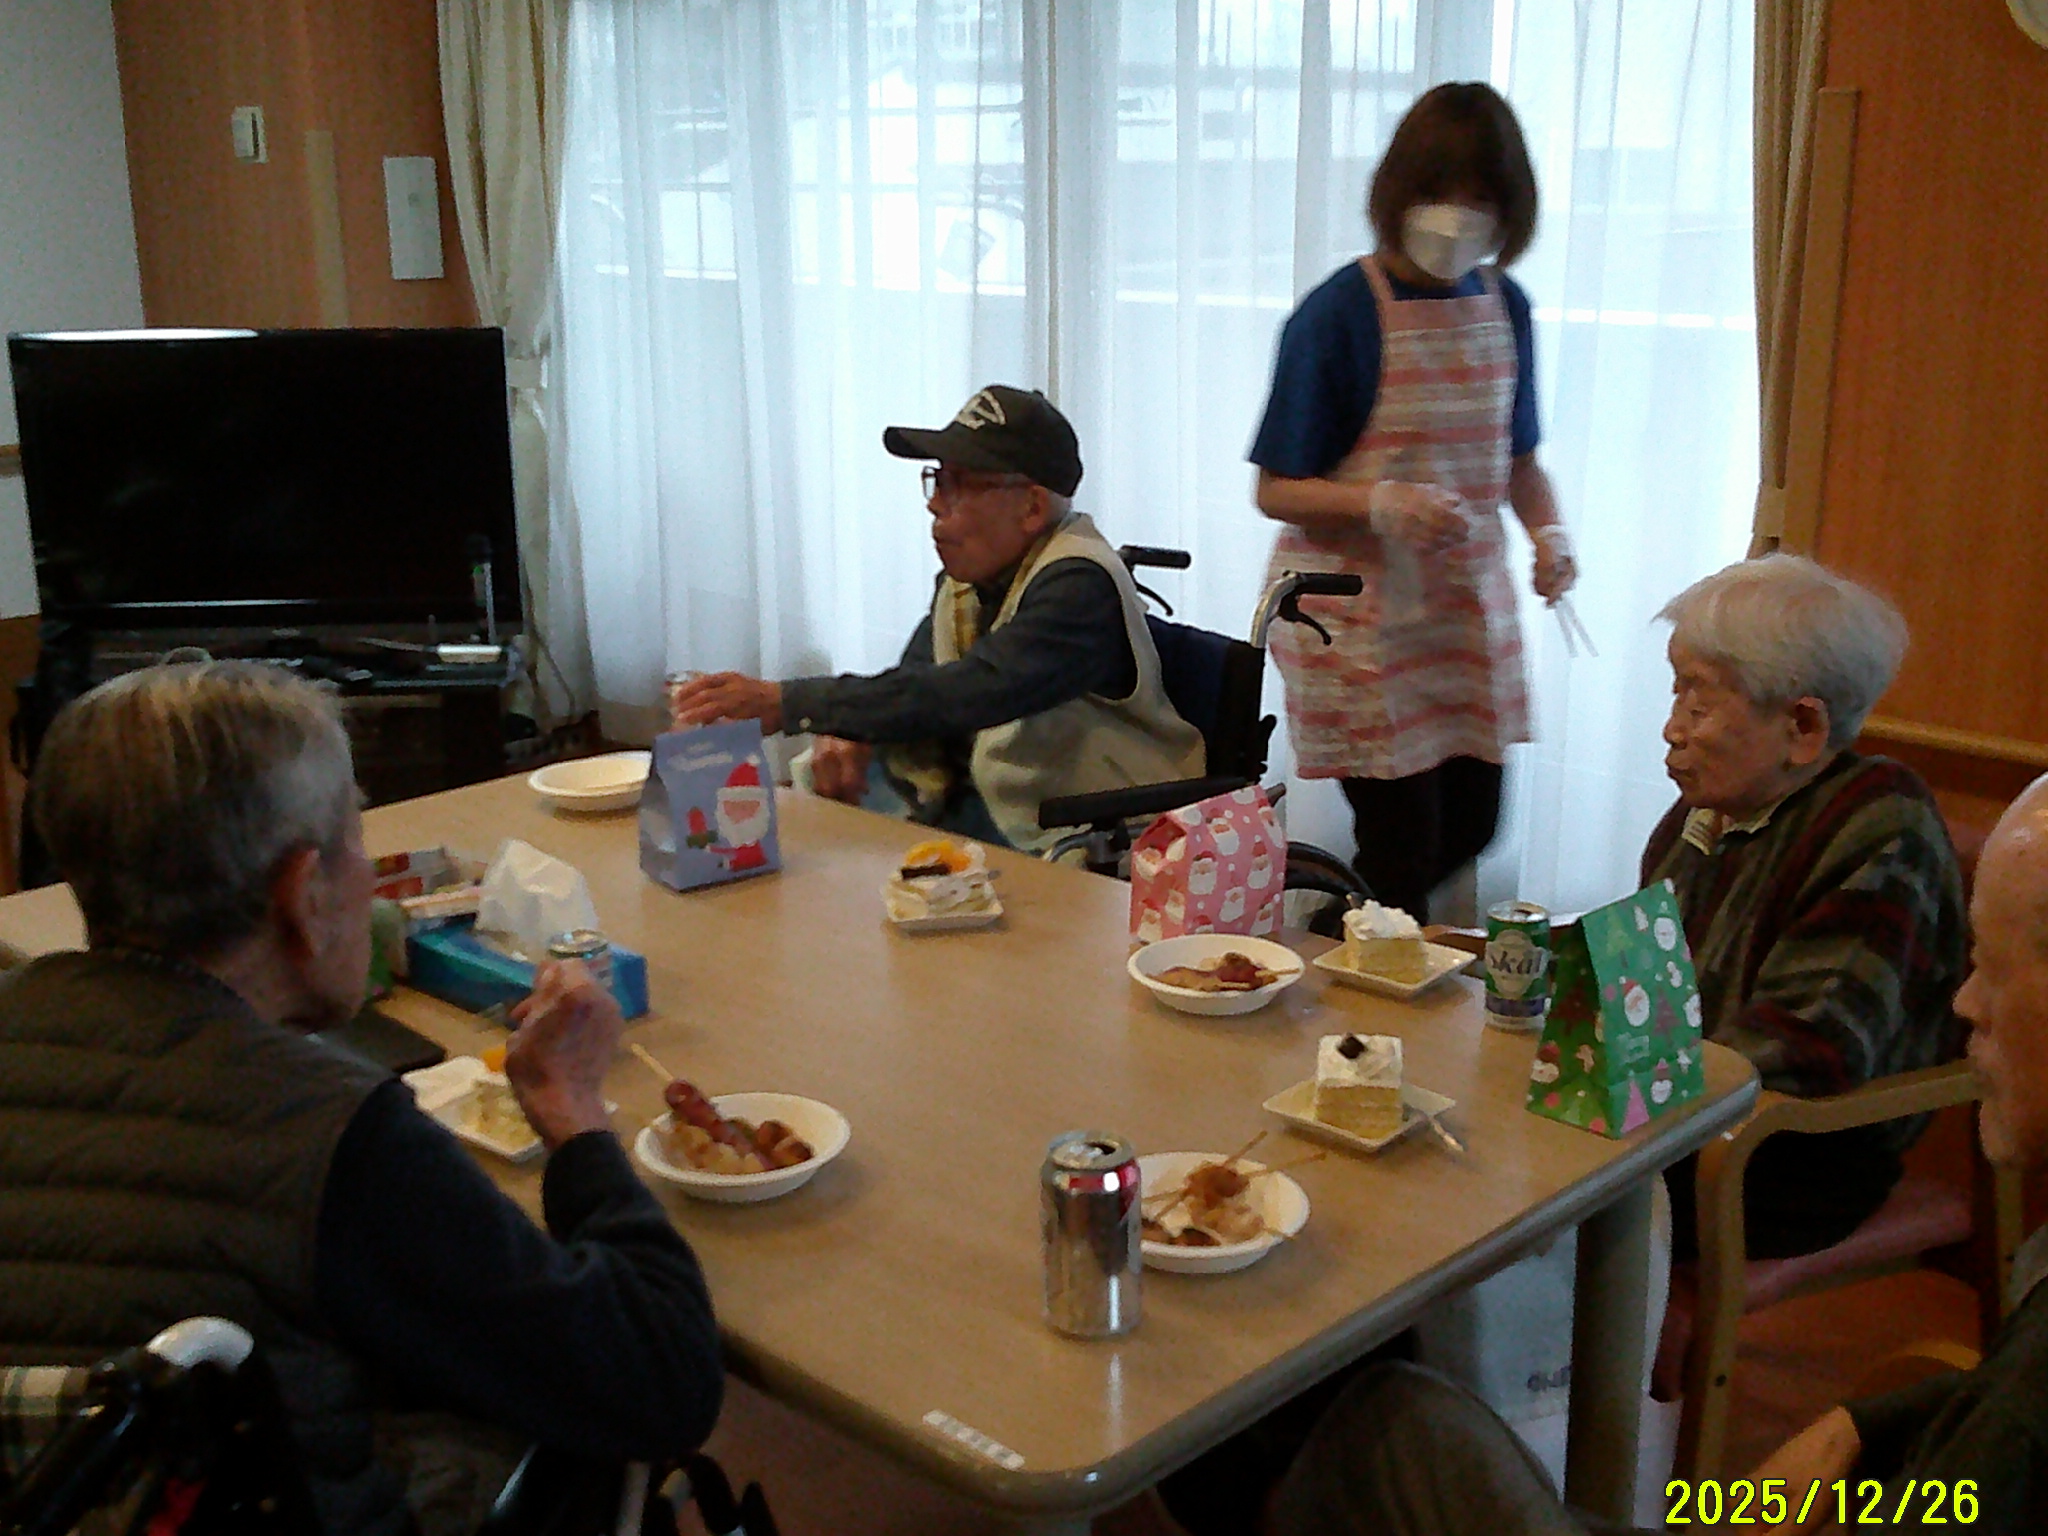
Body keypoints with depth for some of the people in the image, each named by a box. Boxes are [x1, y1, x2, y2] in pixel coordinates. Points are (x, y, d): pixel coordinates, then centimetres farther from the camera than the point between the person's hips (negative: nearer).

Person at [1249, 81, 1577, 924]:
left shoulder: (1505, 306, 5)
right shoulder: (1339, 313, -13)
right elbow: (1277, 490, -11)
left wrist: (1548, 532, -5)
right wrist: (1383, 501, -28)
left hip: (1470, 598, 7)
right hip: (1359, 611, -6)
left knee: (1472, 824, 13)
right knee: (1404, 841, -5)